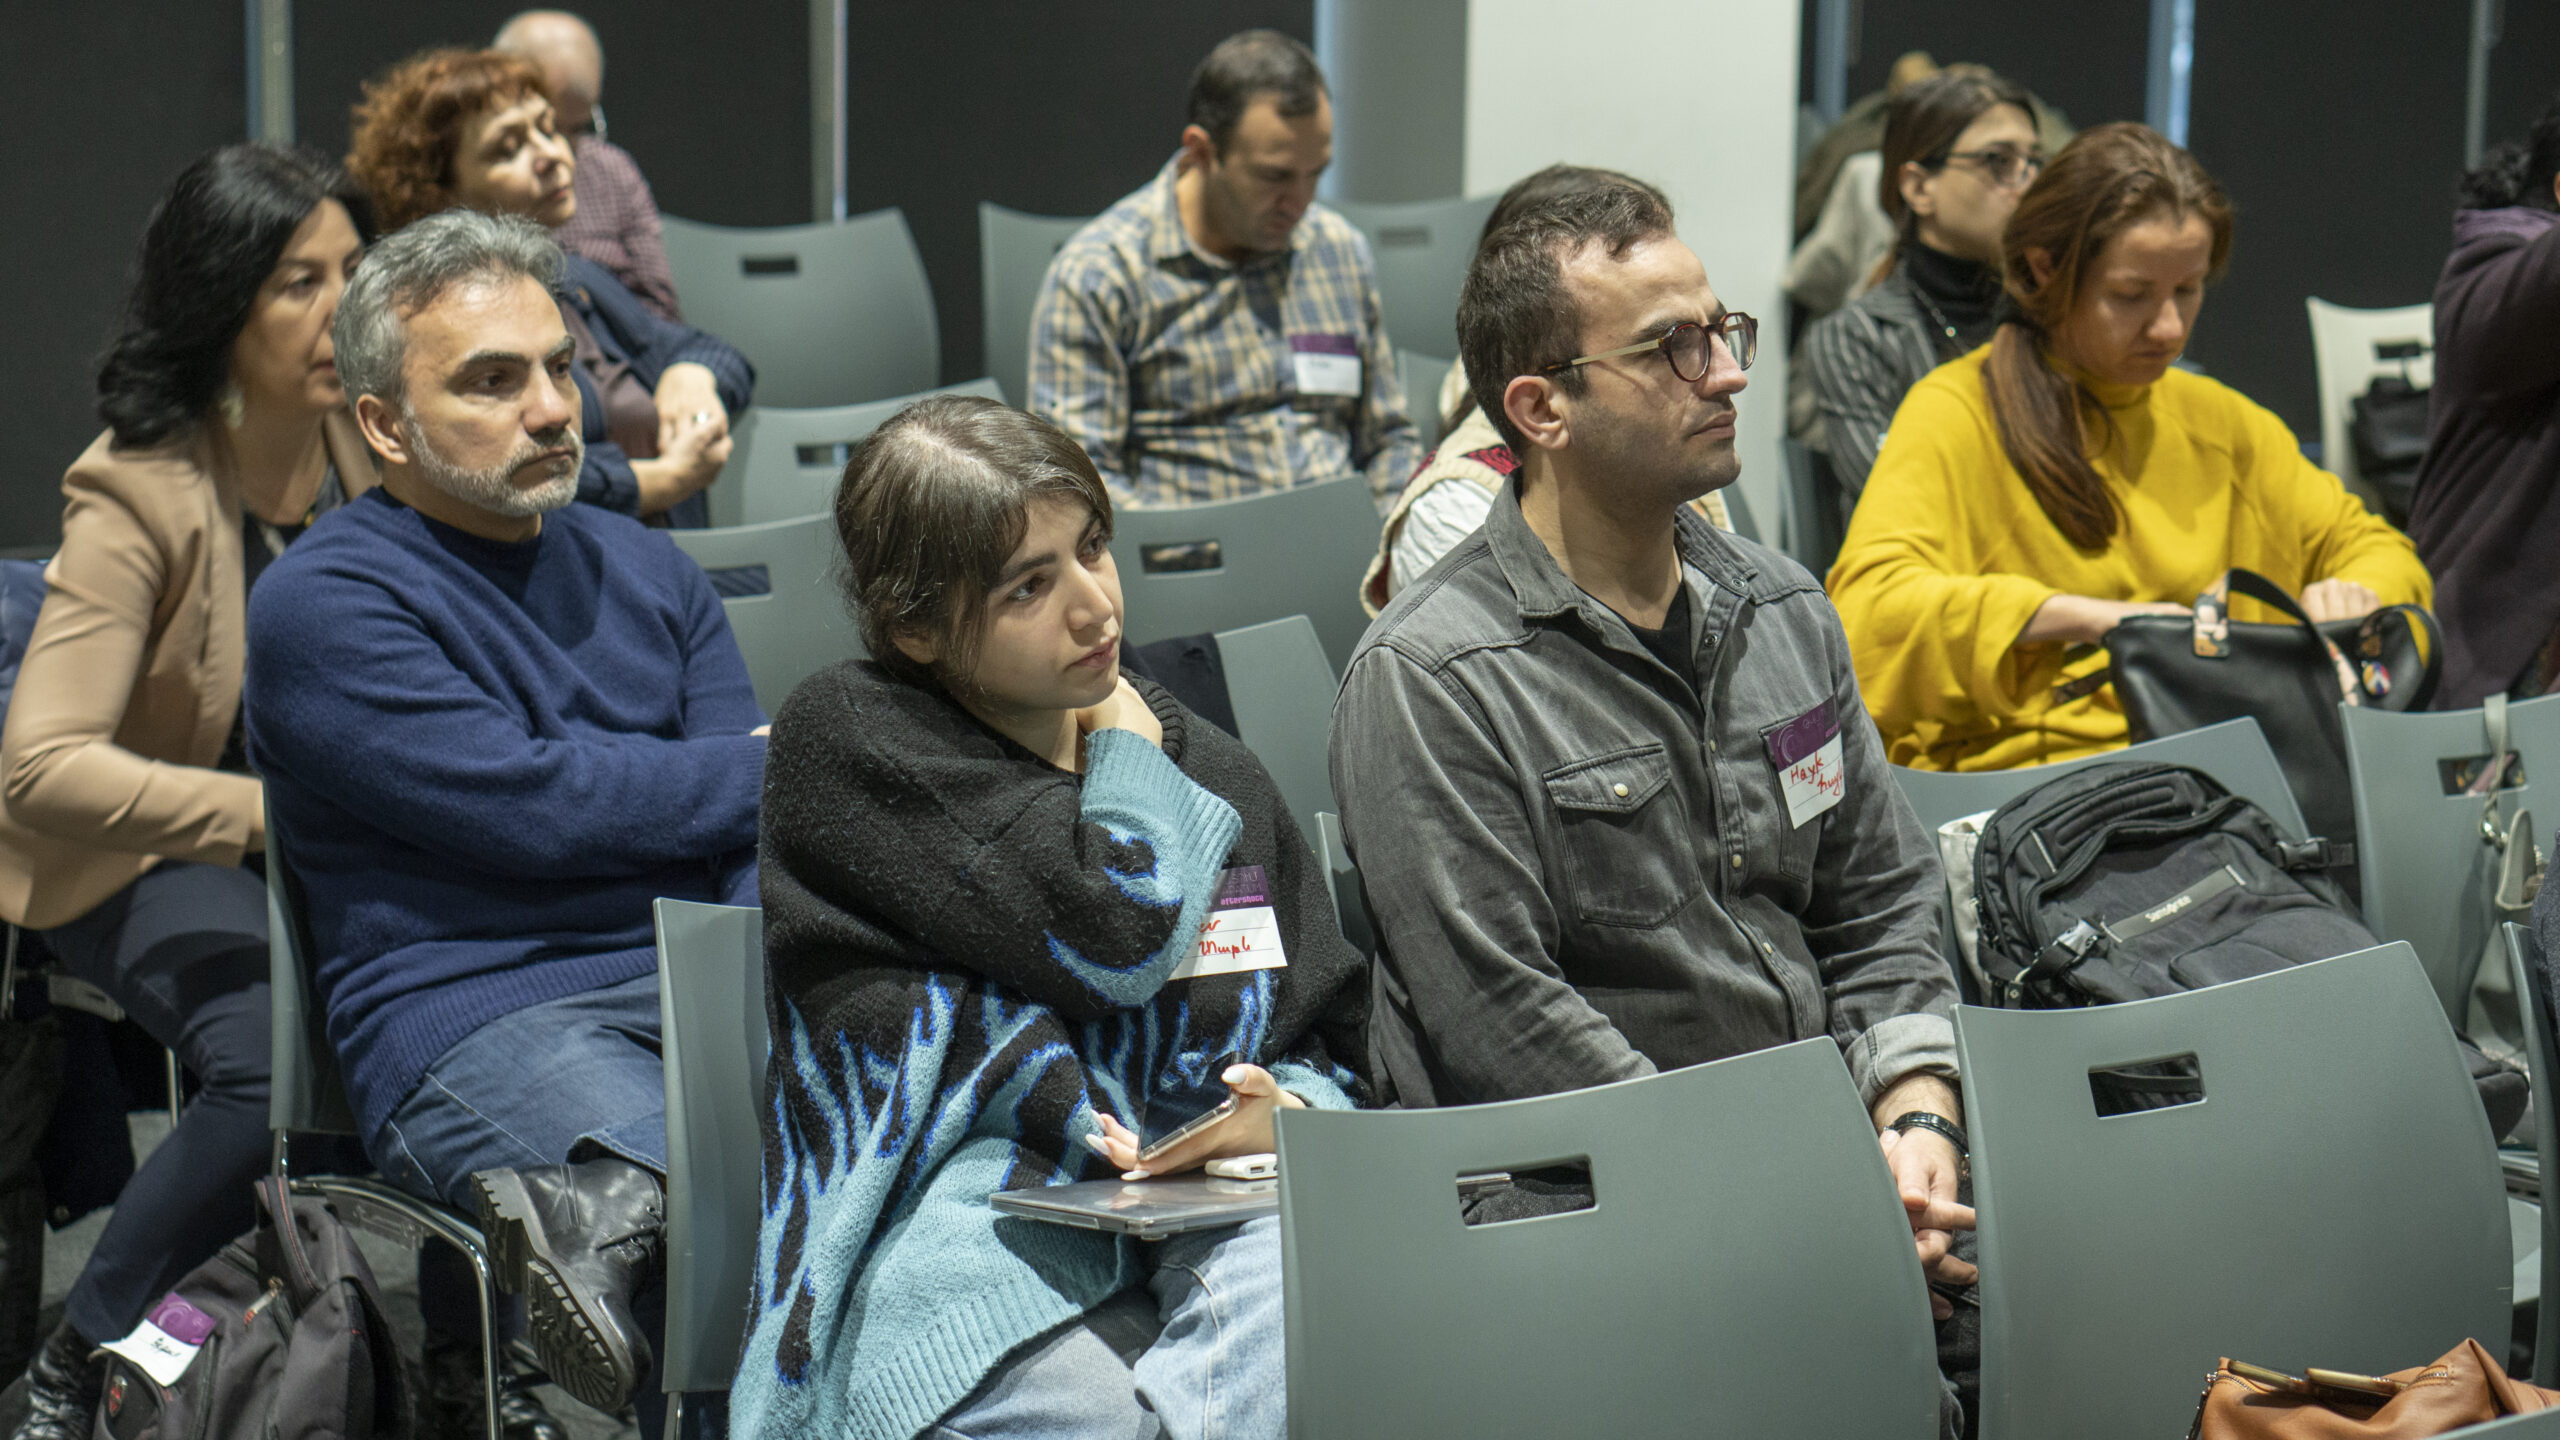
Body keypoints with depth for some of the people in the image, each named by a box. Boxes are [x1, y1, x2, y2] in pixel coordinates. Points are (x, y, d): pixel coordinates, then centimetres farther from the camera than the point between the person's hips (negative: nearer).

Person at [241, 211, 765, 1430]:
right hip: (474, 1021, -6)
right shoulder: (322, 606, 2)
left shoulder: (644, 570, 22)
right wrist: (774, 767, 3)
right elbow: (539, 808, -10)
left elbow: (760, 822, 14)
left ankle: (611, 1210, -42)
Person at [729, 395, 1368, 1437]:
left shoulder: (1211, 772, 22)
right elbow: (1119, 936, -6)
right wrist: (1128, 747, 13)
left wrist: (1292, 1107, -1)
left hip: (1204, 1214, 5)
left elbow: (1332, 1034, 24)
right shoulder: (848, 738, 3)